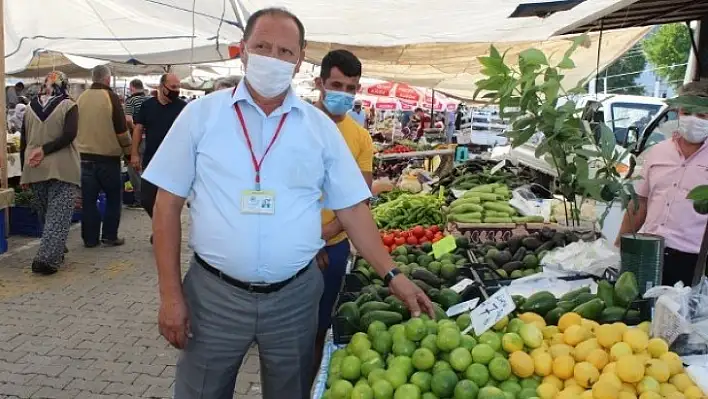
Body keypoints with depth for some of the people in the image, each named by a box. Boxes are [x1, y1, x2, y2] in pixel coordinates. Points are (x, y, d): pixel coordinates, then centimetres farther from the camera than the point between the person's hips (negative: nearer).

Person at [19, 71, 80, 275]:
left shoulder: (31, 107, 10)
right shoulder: (68, 106, -2)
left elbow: (23, 141, 11)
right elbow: (69, 135, -17)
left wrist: (24, 170, 15)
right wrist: (45, 150, -12)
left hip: (35, 169, 5)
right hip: (62, 168, -5)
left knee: (46, 214, 18)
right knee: (59, 215, -5)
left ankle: (54, 252, 29)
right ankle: (46, 259, -16)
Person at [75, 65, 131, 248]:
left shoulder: (81, 98, 6)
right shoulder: (110, 97, -9)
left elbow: (76, 126, 18)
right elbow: (121, 128, -10)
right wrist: (128, 149, 2)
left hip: (85, 156, 4)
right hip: (108, 155, -4)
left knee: (89, 199, 7)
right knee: (113, 197, 8)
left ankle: (90, 238, 11)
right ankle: (109, 236, 7)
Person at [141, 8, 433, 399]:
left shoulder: (321, 128, 1)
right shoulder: (201, 114, -3)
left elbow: (352, 208, 3)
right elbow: (168, 205, -1)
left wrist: (392, 275, -5)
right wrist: (170, 294, -5)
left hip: (295, 295, 1)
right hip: (214, 293, -1)